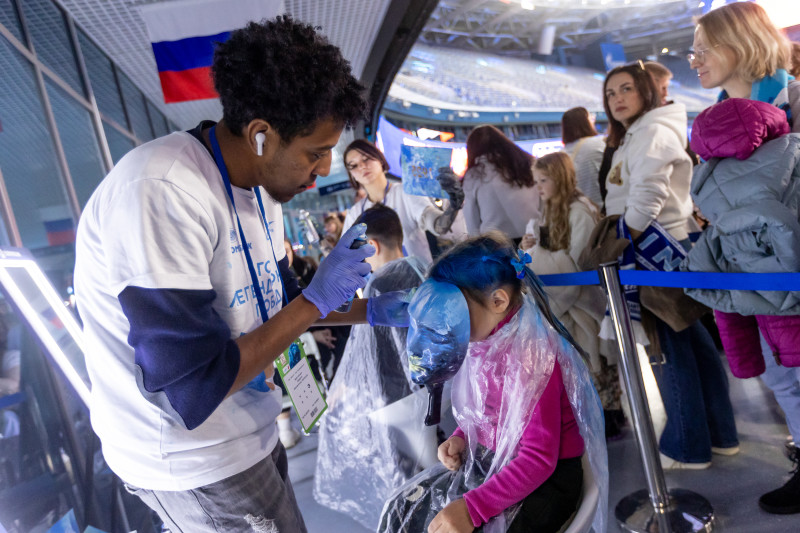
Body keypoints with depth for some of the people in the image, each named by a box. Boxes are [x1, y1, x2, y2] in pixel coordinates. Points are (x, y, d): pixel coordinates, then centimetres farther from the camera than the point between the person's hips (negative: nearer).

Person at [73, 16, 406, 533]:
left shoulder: (260, 185, 0)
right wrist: (318, 299, -24)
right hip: (192, 464, -8)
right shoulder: (161, 193, -30)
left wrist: (370, 310, 3)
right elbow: (193, 391, -29)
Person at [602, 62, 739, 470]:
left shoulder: (653, 131, -9)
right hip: (655, 249, 10)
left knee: (670, 347, -4)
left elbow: (647, 195, -22)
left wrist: (628, 241, -17)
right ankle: (719, 434, 23)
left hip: (656, 248, -10)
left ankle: (688, 448, 7)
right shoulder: (633, 137, 23)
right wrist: (624, 243, 15)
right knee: (691, 339, 13)